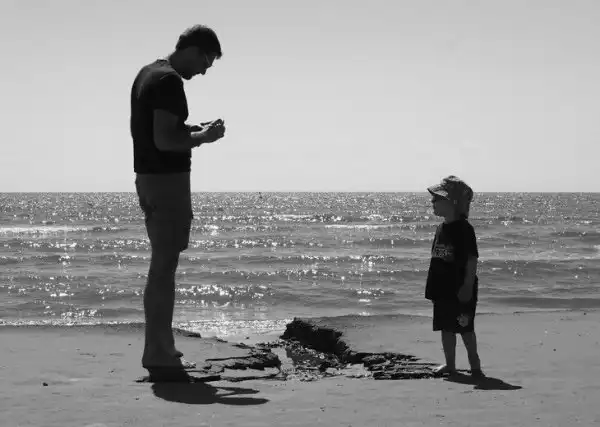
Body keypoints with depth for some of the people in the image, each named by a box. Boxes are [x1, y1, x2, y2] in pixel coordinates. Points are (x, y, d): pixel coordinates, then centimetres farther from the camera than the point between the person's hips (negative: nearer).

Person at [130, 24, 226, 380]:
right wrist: (204, 137, -10)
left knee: (162, 267, 15)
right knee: (163, 269, -6)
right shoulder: (169, 81, -17)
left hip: (148, 177, 10)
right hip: (168, 180, -10)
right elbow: (164, 140, -23)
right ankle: (159, 356, -2)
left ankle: (162, 350, 22)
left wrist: (193, 130, 14)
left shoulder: (147, 73, 14)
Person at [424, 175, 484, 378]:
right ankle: (450, 364, 20)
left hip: (460, 290, -8)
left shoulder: (464, 229, -15)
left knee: (464, 327, -2)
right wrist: (432, 288, 16)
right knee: (446, 327, 11)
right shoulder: (441, 229, 10)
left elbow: (472, 259, -16)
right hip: (443, 289, 8)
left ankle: (475, 364, 8)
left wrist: (468, 286, -19)